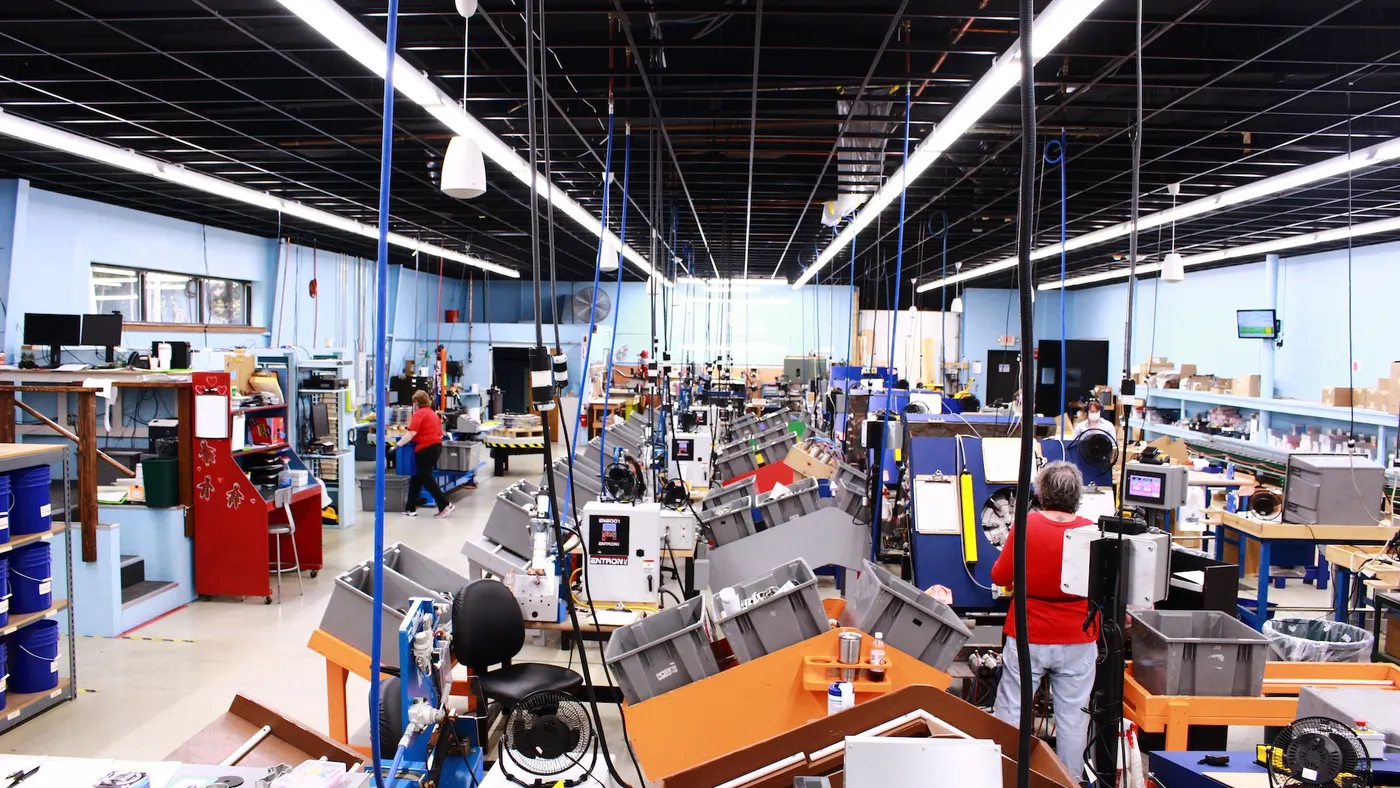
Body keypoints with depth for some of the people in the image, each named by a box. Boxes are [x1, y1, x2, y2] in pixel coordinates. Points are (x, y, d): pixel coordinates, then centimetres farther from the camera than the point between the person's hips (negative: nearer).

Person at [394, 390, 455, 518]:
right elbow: (440, 434, 18)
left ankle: (446, 505, -6)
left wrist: (398, 444, -20)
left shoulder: (419, 414, -9)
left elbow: (411, 433, -20)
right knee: (417, 477, 14)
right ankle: (410, 508, 15)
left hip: (426, 448, -9)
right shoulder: (433, 413, 17)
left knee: (426, 479, -3)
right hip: (436, 446, 9)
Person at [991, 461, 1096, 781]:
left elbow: (1000, 576, -4)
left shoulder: (1026, 525, -13)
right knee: (1072, 716, 11)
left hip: (1028, 638, -1)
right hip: (1078, 641, 2)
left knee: (1010, 713, 10)